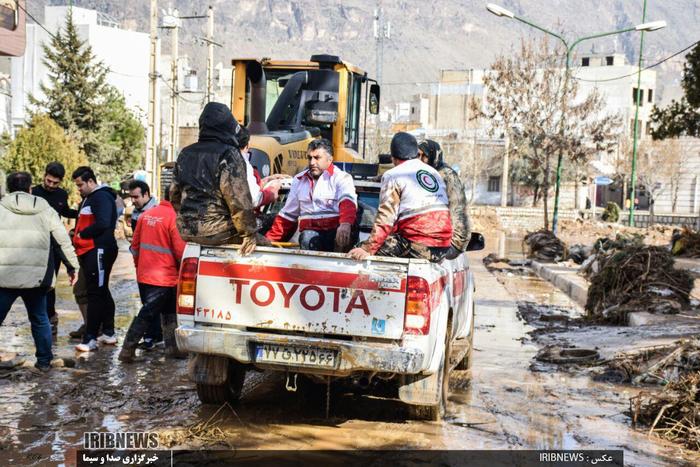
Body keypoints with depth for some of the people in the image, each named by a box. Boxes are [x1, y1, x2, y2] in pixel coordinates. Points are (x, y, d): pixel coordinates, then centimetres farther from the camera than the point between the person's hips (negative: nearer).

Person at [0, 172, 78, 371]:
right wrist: (72, 266, 19)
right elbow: (64, 240, 9)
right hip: (36, 277, 2)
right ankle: (44, 360, 20)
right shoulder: (45, 209, 8)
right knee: (39, 319, 16)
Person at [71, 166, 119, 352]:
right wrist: (77, 236, 5)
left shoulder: (102, 197, -12)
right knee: (102, 292, 15)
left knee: (96, 294, -8)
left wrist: (82, 234, -12)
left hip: (99, 251, -11)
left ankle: (90, 339, -7)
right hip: (89, 251, 11)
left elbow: (102, 224, -23)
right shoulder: (88, 198, 20)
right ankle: (108, 333, 22)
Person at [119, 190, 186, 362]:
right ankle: (128, 350, -1)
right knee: (147, 314, -2)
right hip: (165, 277, -7)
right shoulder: (173, 218, -16)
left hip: (144, 275, 7)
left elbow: (135, 245, 11)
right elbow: (180, 251, -15)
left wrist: (139, 266, 23)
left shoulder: (146, 215, 5)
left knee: (168, 313, 16)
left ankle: (172, 347, 21)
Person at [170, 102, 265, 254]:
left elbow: (175, 195, 20)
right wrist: (250, 233, -11)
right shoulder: (228, 155, -11)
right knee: (263, 243, 5)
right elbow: (238, 199, -16)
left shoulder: (185, 154, 12)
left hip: (186, 231, 7)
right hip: (217, 233, -7)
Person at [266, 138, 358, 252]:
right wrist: (269, 241, 18)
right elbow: (288, 215, 24)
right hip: (309, 232, 2)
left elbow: (347, 203, -18)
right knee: (308, 239, -31)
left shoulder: (341, 178, 3)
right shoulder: (299, 180, 19)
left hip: (334, 232, -2)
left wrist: (345, 224, -39)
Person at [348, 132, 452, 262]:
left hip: (418, 247, -7)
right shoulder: (434, 172, 18)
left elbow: (385, 218, -12)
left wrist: (367, 249, -15)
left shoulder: (393, 176, -3)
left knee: (360, 249, -1)